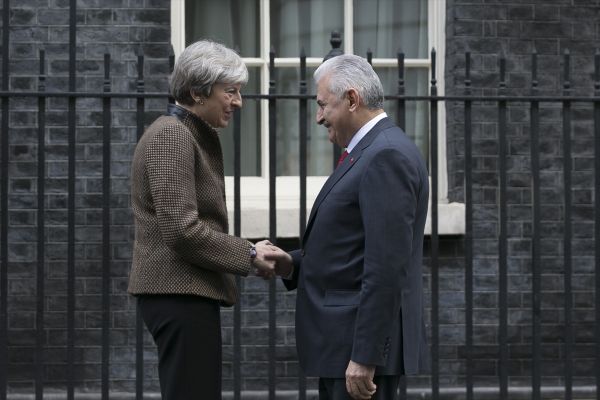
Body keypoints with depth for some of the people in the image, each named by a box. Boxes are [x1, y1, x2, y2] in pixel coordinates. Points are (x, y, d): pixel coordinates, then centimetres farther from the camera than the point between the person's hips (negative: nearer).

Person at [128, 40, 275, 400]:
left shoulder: (194, 135, 17)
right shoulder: (171, 136, -13)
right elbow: (181, 228, -21)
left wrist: (246, 253, 6)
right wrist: (248, 255, -13)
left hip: (186, 289, 10)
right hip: (180, 291, -10)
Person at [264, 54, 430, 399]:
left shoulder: (387, 155, -15)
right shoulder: (371, 152, 17)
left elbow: (386, 266, -22)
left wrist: (365, 357, -23)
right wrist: (294, 264, 5)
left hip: (366, 343, -10)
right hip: (345, 343, 10)